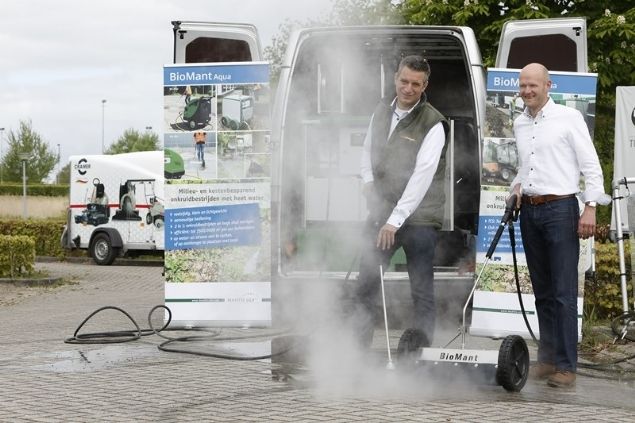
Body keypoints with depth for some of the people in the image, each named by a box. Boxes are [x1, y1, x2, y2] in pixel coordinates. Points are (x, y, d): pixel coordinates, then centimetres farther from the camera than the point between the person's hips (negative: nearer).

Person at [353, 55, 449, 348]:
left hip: (419, 217, -5)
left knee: (422, 292, 0)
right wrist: (368, 183, 6)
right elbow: (368, 150, 23)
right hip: (380, 212, 6)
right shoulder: (382, 111, 9)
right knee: (365, 286, 7)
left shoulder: (433, 125, -11)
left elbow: (422, 177, -19)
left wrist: (395, 220, -24)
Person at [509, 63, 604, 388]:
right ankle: (547, 359, 16)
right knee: (542, 291, 10)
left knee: (564, 292, -8)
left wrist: (590, 208, -12)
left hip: (560, 209, -6)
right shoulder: (520, 124, 15)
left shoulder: (568, 118, -4)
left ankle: (566, 366, -8)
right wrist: (517, 186, 8)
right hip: (529, 211, 6)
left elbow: (591, 166, -5)